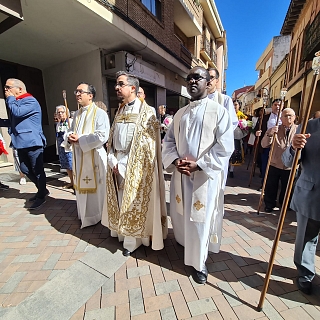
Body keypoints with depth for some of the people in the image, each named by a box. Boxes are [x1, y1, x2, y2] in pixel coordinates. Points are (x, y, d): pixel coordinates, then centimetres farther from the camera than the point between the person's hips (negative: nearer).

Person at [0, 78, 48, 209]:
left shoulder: (30, 101, -7)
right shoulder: (16, 102, 19)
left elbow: (17, 113, -21)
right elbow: (13, 121, 25)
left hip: (32, 142, -9)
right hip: (21, 142, 9)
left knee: (37, 170, 0)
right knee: (25, 169, 14)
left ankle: (41, 196, 14)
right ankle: (42, 190, 29)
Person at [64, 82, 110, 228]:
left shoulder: (100, 113, -9)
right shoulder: (77, 114, 15)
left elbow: (102, 136, -20)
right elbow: (70, 131, 19)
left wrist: (79, 139, -17)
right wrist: (70, 137, -6)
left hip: (94, 156, -7)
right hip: (78, 156, 8)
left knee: (95, 187, 4)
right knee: (81, 186, 17)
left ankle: (96, 216, 22)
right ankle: (83, 214, 35)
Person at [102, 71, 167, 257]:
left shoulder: (146, 112, -7)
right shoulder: (120, 111, 14)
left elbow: (147, 144, -13)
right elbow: (112, 139, 13)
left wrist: (126, 165, -13)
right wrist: (113, 161, 0)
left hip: (136, 164, -6)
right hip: (118, 163, 7)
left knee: (134, 202, 4)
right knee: (120, 200, 13)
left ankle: (133, 240, 22)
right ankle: (123, 233, 32)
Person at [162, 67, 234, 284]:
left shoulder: (219, 111, -4)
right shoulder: (180, 114, 12)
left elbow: (225, 147, -11)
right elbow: (169, 140, 10)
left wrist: (199, 164, -18)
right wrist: (175, 160, -9)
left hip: (206, 175, -5)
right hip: (181, 174, 5)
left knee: (200, 218, 5)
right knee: (182, 213, 19)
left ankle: (198, 262, 28)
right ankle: (185, 241, 49)